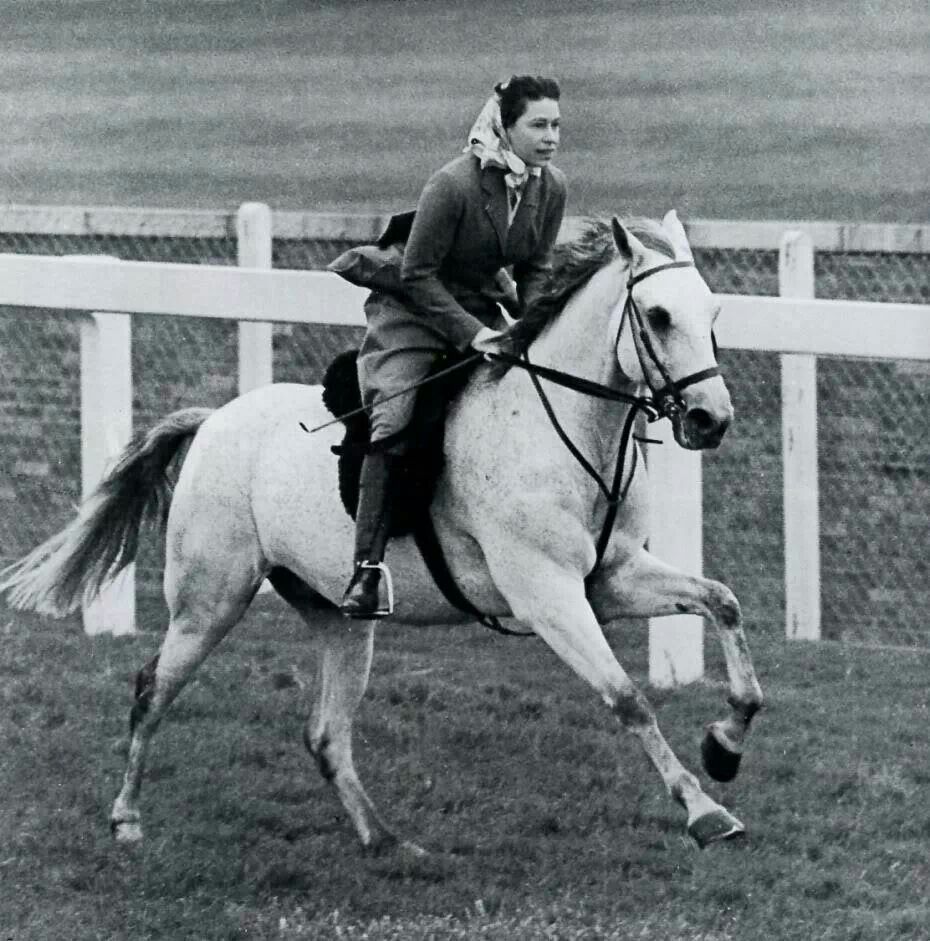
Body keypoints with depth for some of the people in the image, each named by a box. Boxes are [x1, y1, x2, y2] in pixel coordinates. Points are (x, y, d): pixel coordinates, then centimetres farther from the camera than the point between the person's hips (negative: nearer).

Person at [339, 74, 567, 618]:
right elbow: (419, 273, -20)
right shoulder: (452, 185, -25)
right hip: (415, 308, -6)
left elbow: (537, 270, 5)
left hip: (484, 306, 6)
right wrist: (469, 333, -26)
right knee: (394, 422, -22)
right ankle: (368, 566, -23)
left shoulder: (552, 188, -6)